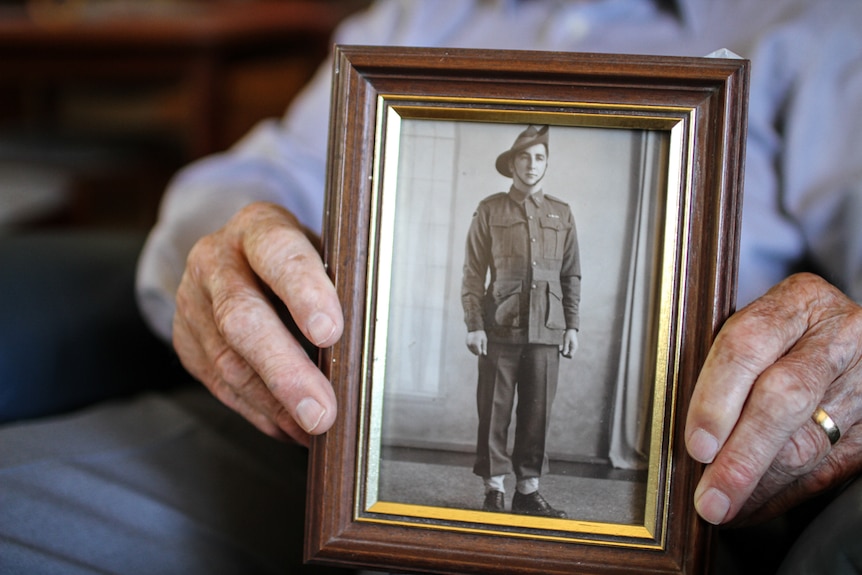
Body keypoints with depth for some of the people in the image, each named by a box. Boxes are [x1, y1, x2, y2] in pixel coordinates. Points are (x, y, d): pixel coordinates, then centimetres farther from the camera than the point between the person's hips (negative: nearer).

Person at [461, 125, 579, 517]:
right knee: (494, 412, 1)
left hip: (546, 330, 2)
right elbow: (473, 273, 1)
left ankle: (528, 491, 16)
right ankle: (494, 491, 11)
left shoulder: (562, 215, 12)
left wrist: (572, 325, 7)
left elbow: (571, 276, 13)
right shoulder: (490, 210, 4)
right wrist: (474, 324, -6)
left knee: (538, 413, 5)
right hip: (500, 328, -2)